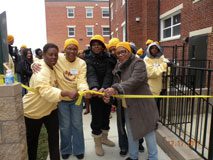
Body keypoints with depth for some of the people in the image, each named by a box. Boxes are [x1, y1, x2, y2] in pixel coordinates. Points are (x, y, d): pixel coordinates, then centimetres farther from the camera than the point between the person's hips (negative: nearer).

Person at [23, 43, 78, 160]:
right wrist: (67, 93, -57)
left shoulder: (53, 66, -4)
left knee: (54, 136, 7)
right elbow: (45, 90, -46)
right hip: (33, 109, -6)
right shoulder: (41, 71, -29)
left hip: (50, 108, 6)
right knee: (32, 140, 15)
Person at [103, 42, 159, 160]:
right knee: (131, 133, 19)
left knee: (148, 132, 8)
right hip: (127, 106, 7)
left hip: (141, 105, -6)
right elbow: (116, 84, 3)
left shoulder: (138, 63, -13)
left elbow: (135, 80, -31)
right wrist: (109, 93, -18)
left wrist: (115, 89, -41)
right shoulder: (118, 66, 8)